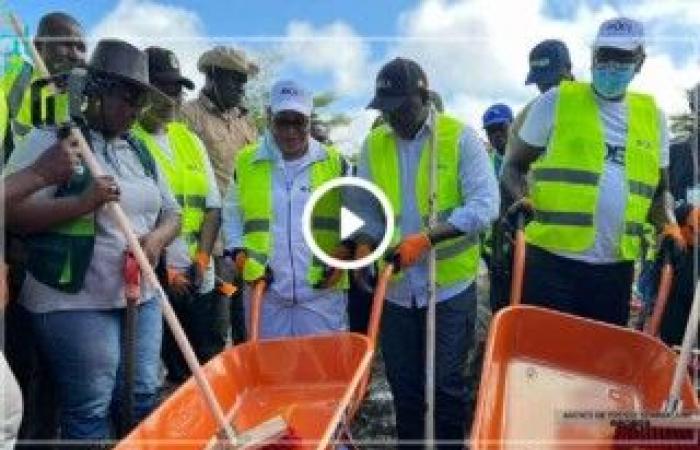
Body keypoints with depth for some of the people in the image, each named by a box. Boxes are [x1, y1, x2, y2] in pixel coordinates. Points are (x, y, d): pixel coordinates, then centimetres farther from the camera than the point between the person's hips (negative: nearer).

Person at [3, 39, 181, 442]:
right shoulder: (51, 141, -5)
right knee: (89, 412, 0)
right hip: (75, 303, -6)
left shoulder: (140, 151, 15)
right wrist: (81, 203, -24)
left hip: (142, 298, 6)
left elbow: (172, 214, 17)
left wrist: (157, 238, -5)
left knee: (142, 402, 10)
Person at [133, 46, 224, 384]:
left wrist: (202, 258, 0)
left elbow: (213, 207, 13)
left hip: (200, 281, 6)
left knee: (208, 367, 12)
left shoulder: (189, 140, 15)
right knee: (168, 372, 4)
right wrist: (160, 268, -11)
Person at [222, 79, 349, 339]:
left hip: (322, 291, 0)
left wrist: (345, 253, -2)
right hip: (265, 292, 1)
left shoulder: (334, 162, 6)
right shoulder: (246, 162, 7)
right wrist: (240, 256, 1)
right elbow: (231, 215, 15)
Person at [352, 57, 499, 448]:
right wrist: (364, 246, -10)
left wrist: (427, 238, -25)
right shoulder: (374, 144, 5)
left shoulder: (461, 137, -7)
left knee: (446, 383, 4)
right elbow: (365, 209, 10)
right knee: (404, 386, 14)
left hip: (450, 285, -4)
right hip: (396, 287, 4)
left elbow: (485, 206, -15)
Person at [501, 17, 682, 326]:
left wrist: (667, 223, 1)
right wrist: (520, 200, -17)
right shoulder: (555, 102, 1)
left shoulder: (652, 115, 12)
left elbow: (658, 187, 20)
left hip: (616, 266, 4)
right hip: (552, 258, -4)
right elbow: (513, 166, 4)